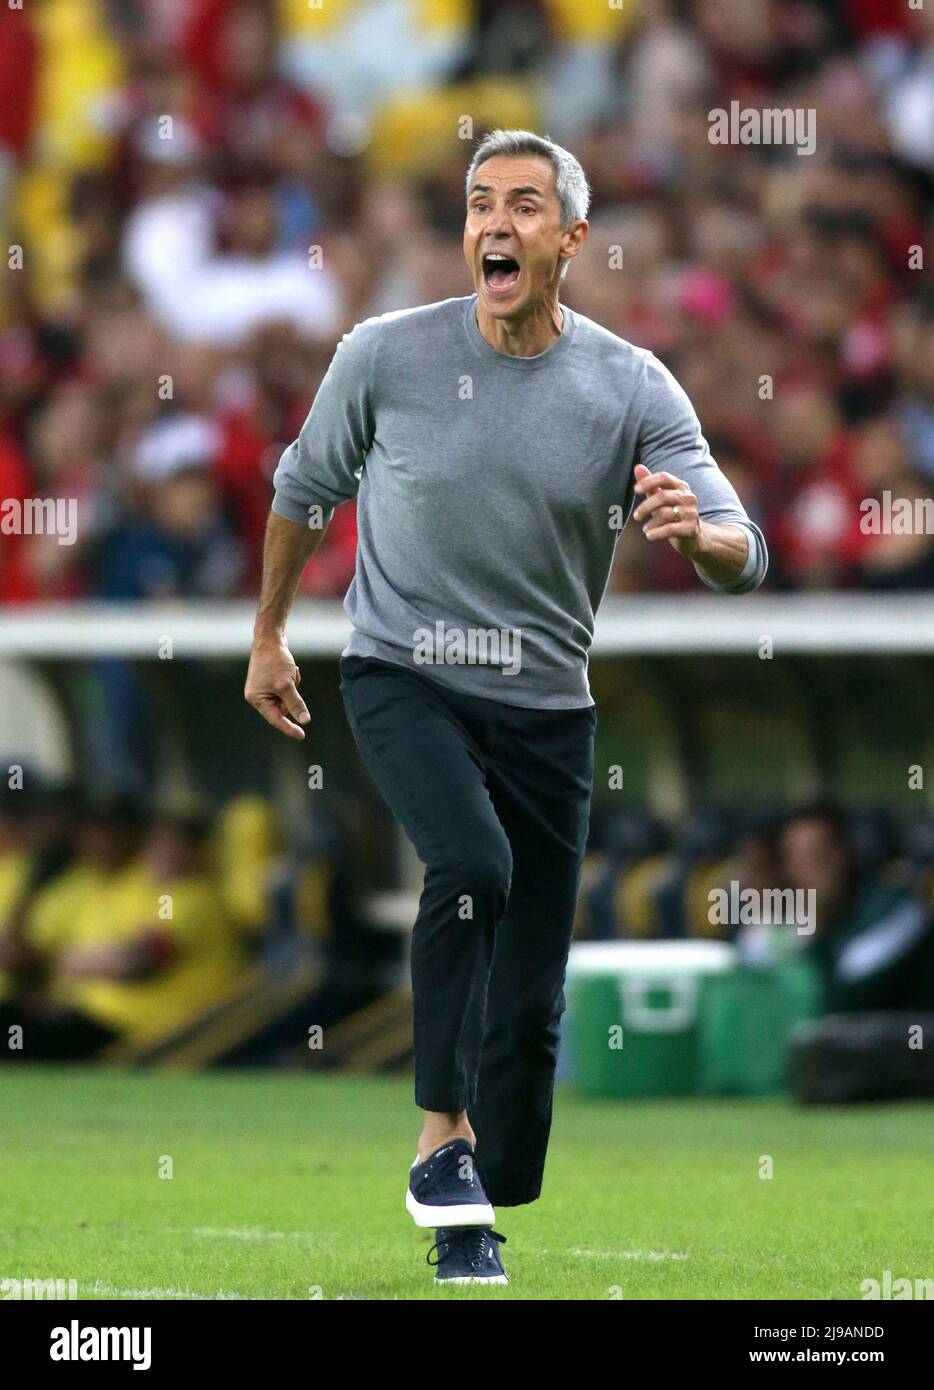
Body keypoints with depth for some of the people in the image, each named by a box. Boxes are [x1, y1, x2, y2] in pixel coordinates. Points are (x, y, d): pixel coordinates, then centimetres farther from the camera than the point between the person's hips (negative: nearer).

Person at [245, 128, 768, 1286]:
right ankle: (443, 1141, -21)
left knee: (529, 1009, 2)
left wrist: (695, 534, -35)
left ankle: (474, 1223, 20)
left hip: (545, 707, 2)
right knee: (472, 865, -31)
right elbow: (305, 491, 10)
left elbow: (744, 557, -12)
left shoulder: (632, 389, -7)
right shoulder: (385, 356, -8)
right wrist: (269, 636, 17)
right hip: (402, 678, -2)